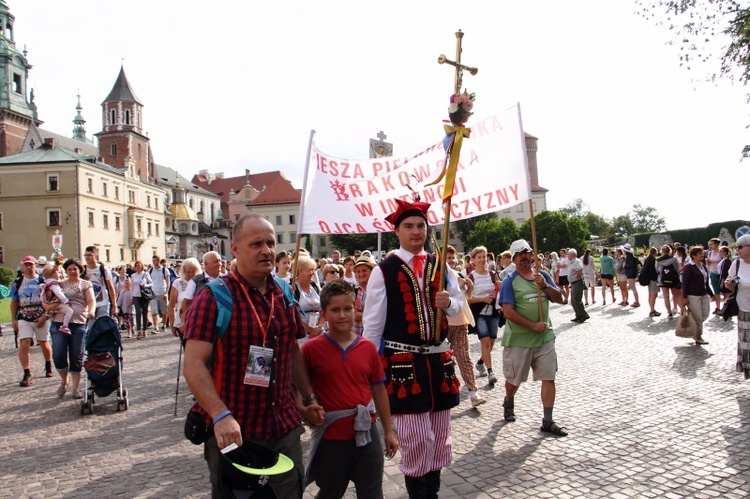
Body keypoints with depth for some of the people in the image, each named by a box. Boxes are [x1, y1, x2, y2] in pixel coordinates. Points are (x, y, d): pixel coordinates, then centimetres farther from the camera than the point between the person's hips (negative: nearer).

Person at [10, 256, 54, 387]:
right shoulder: (17, 283, 5)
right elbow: (14, 302, 10)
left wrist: (45, 316, -13)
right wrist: (13, 320, 5)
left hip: (41, 318, -1)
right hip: (23, 319, 1)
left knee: (44, 344, 12)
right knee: (24, 345, -12)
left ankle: (48, 365, 36)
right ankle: (27, 374, -9)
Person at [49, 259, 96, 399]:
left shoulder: (86, 284, 9)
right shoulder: (60, 284, 17)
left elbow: (91, 300, -4)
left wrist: (91, 310, -26)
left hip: (78, 324, -2)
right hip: (58, 324, 2)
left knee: (76, 357, 1)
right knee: (58, 355, -5)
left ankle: (76, 387, 11)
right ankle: (64, 380, 21)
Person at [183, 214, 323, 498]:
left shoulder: (284, 294, 6)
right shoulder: (213, 298, -12)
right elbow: (194, 365, -19)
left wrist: (308, 399, 13)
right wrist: (221, 416, -29)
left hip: (284, 428, 5)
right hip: (232, 432, -5)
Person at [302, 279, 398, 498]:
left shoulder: (368, 348, -1)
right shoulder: (311, 349, -10)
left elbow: (378, 390, 6)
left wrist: (388, 432, 9)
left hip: (366, 434, 3)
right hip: (330, 437, -2)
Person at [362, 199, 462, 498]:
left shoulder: (440, 266, 8)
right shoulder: (383, 271, -6)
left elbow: (458, 305, 15)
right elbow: (372, 323, -5)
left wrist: (447, 302, -9)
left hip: (439, 358, 5)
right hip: (403, 361, -5)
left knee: (439, 436, 15)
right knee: (416, 439, -3)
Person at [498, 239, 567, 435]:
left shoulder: (543, 276, 8)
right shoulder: (510, 281, -7)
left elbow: (559, 299, 3)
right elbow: (508, 311, -15)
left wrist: (545, 285, -14)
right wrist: (533, 325, -20)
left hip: (545, 337, 4)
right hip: (518, 340, -3)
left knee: (549, 378, 2)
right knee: (514, 379, 11)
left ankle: (548, 421, 11)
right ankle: (508, 403, 41)